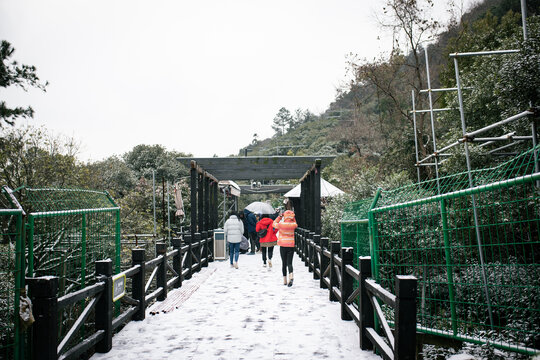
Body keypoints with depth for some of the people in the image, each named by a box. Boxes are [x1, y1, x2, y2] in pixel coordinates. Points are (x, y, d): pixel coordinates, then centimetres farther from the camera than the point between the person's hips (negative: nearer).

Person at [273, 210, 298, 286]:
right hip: (291, 246, 1)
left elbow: (274, 223, 12)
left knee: (284, 263, 11)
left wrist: (280, 216, 14)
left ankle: (285, 280, 14)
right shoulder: (293, 225, -4)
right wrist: (293, 217, 13)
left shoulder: (281, 224, -9)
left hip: (283, 246, -1)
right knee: (289, 263, 1)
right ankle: (291, 276, -26)